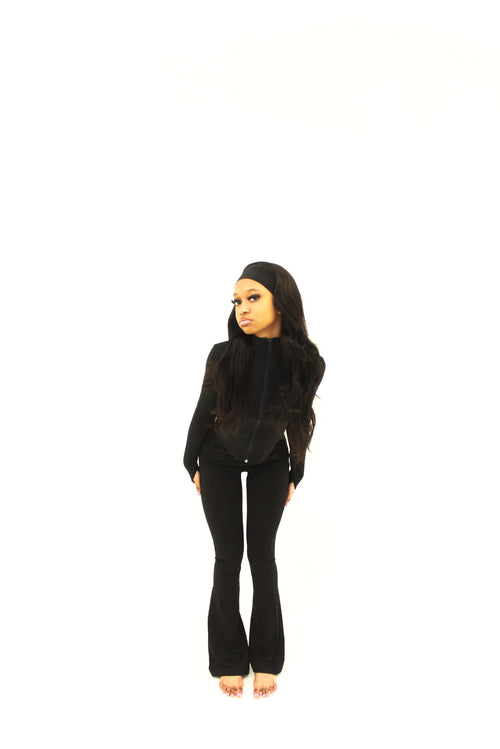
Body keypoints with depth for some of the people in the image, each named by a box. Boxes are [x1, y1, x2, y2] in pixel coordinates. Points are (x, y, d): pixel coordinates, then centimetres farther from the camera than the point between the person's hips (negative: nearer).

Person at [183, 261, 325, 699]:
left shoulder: (307, 363, -24)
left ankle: (266, 658, 20)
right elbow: (203, 413, -10)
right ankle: (230, 658, 18)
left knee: (262, 554, 5)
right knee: (229, 557, 3)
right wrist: (192, 465, 1)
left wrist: (295, 475, 5)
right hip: (219, 463, -1)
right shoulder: (223, 356, -28)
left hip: (271, 465, 1)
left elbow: (299, 423, -6)